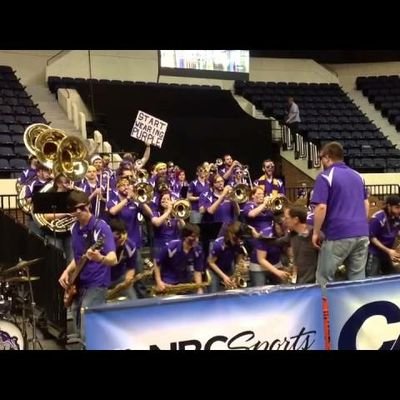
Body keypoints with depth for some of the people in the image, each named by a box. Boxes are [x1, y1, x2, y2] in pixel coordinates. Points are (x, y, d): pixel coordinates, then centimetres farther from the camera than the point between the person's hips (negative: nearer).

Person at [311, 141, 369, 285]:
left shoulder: (325, 177, -7)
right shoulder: (358, 175, 15)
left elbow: (321, 207, -15)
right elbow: (366, 204, 21)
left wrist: (316, 233, -5)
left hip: (338, 235, -6)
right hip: (362, 233, 7)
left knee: (324, 279, 5)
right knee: (358, 278, 11)